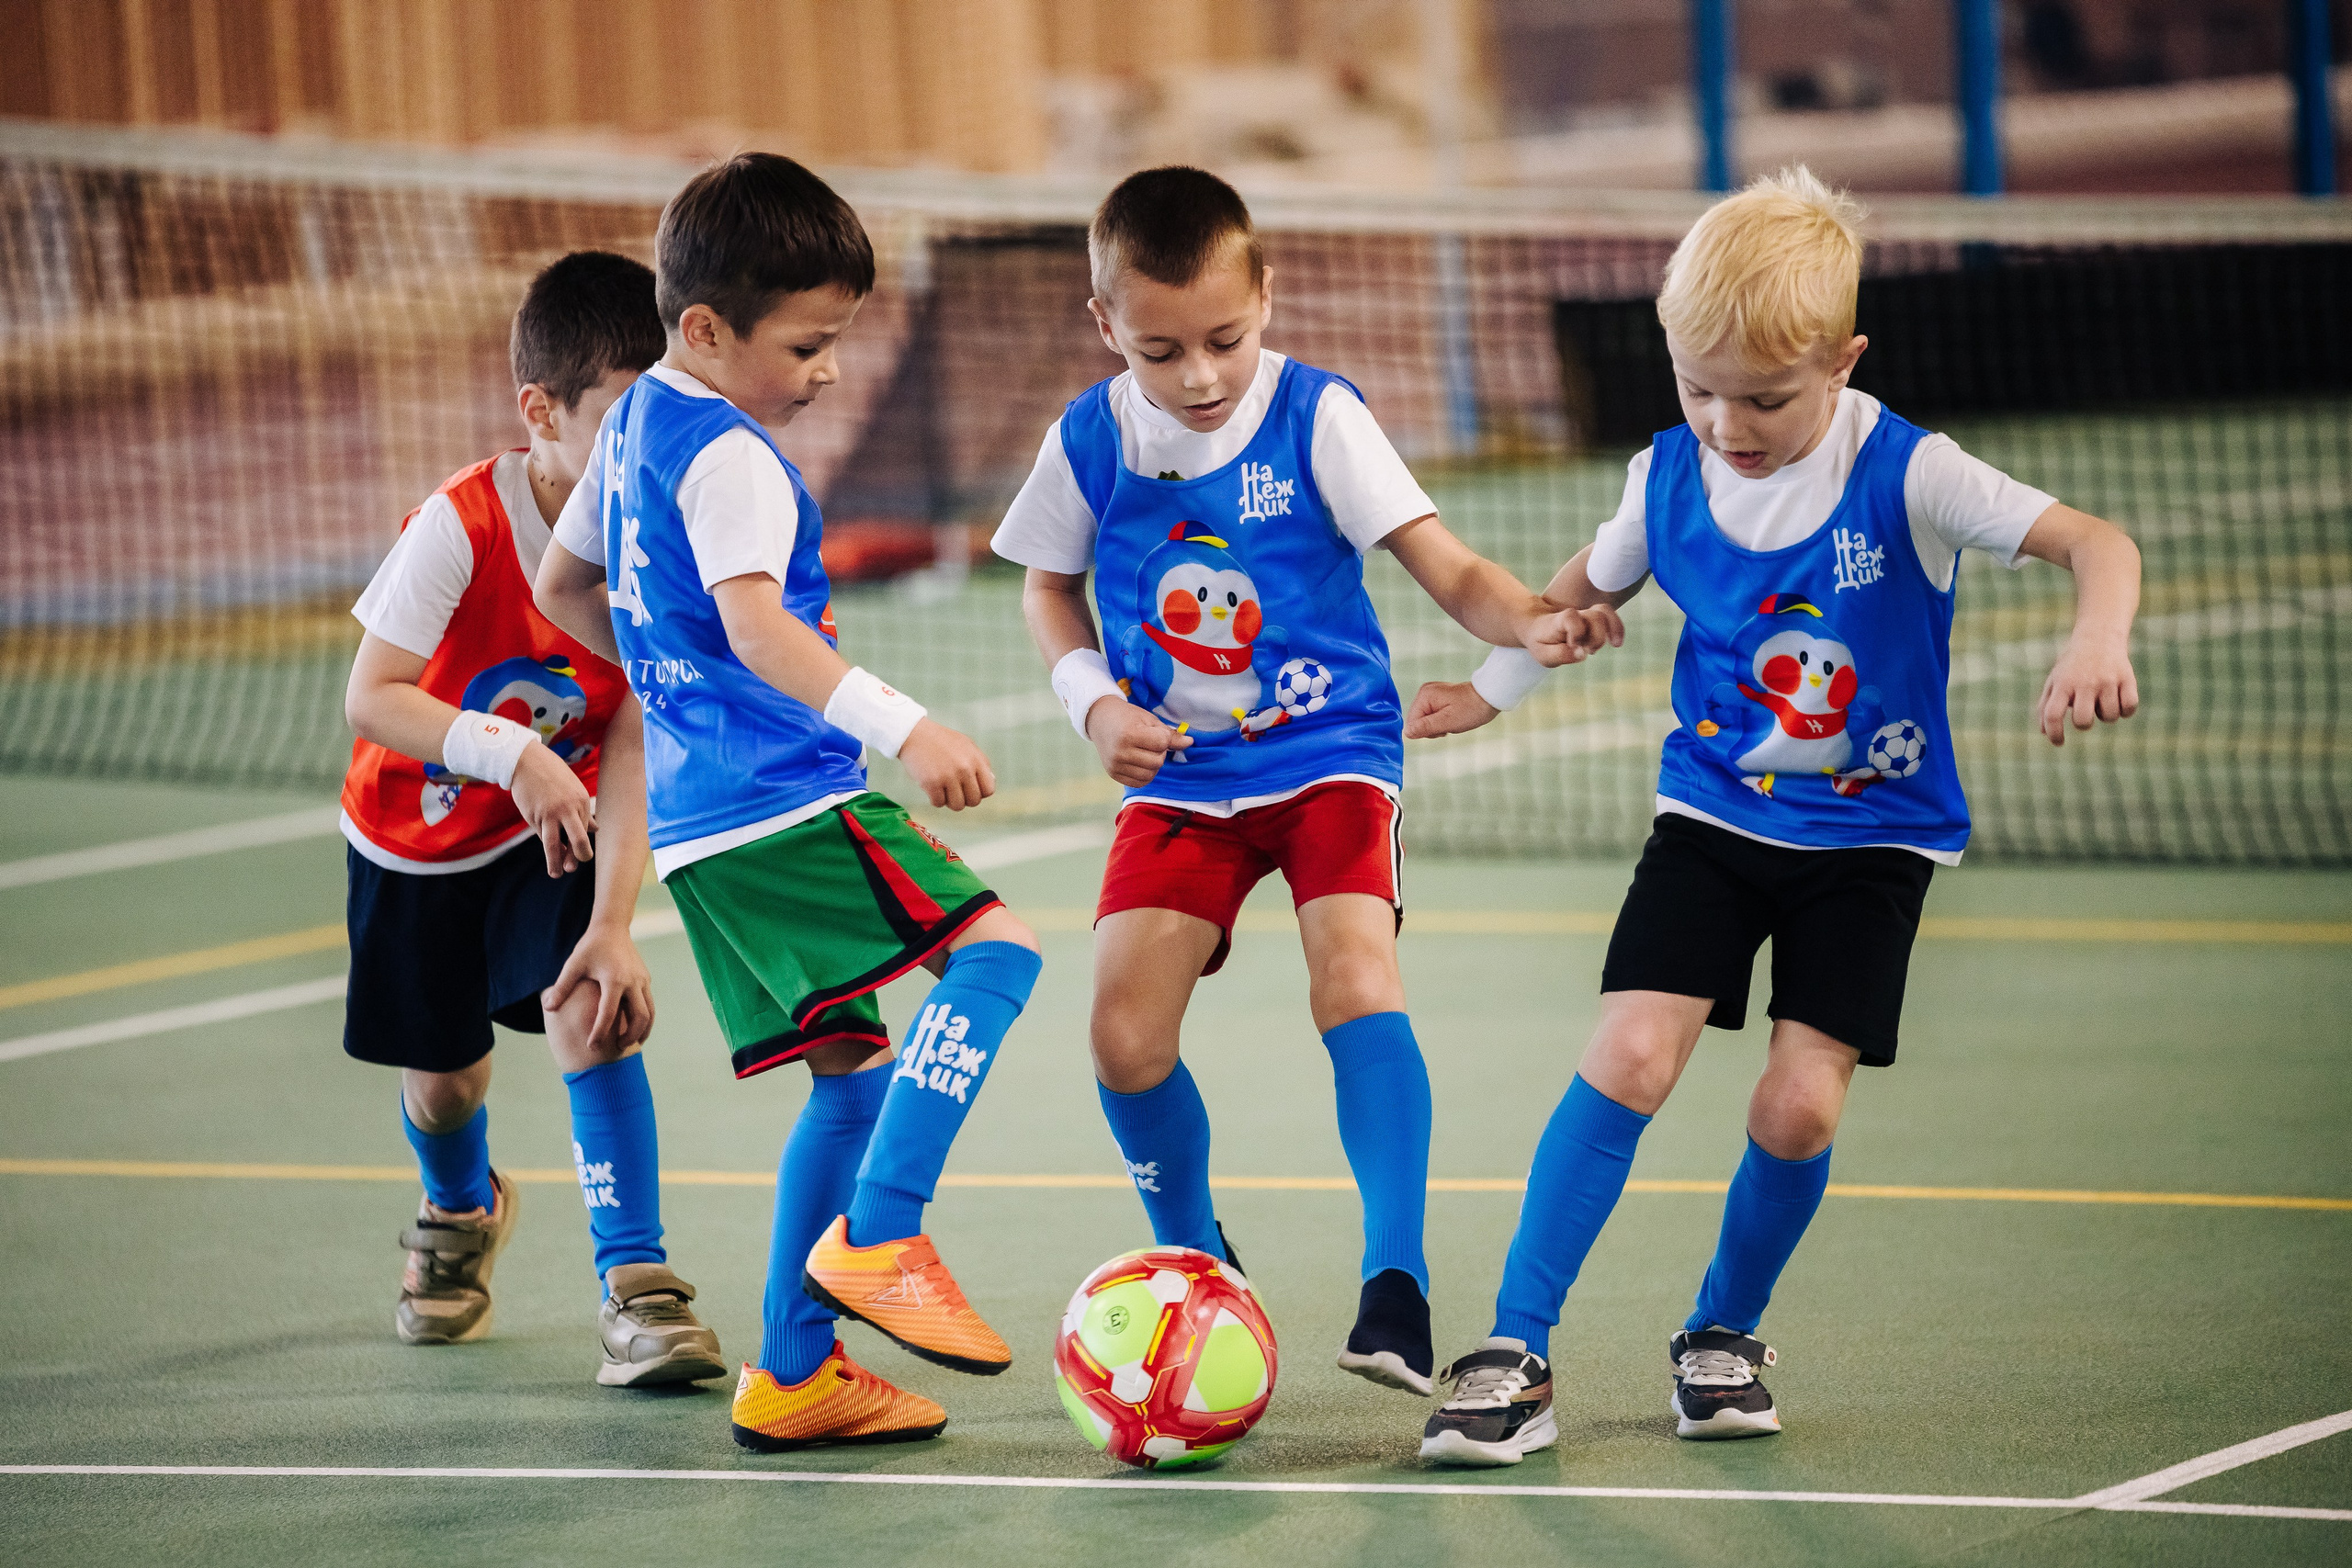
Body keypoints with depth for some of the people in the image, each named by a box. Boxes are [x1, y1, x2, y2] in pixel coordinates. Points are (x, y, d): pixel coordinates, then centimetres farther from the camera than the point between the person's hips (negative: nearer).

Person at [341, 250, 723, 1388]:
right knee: (444, 1073, 10)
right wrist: (514, 755, -43)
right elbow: (370, 699, -31)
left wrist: (613, 924, -32)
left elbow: (632, 756, -23)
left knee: (591, 1012, -23)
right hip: (419, 837, -1)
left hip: (553, 834, 1)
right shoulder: (460, 528, -29)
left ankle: (633, 1285, -16)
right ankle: (460, 1215, 47)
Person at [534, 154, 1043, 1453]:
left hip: (698, 822, 10)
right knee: (992, 946, -17)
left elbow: (564, 586, 31)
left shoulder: (634, 426, 18)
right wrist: (903, 727, -38)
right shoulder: (732, 458, -13)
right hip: (783, 801, -10)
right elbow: (754, 622, -29)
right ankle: (879, 1237, -25)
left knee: (857, 1072, 13)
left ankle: (793, 1374, 12)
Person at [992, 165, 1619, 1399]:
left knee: (1353, 971, -27)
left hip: (1330, 754, -3)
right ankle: (1199, 1269, 18)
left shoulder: (1315, 418, -10)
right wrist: (1094, 701, -3)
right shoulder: (1090, 444, -2)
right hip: (1181, 777, 3)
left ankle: (1395, 1286, -29)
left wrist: (1531, 624, -34)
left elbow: (1444, 566, -13)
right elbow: (1049, 585, 16)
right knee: (1126, 1035, -9)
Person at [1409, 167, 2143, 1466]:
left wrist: (2096, 642, -44)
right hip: (1713, 814, 2)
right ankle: (1515, 1358, -10)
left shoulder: (1906, 477, -18)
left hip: (1870, 835, -2)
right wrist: (1487, 693, 12)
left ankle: (1723, 1335, 16)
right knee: (1632, 1057, -15)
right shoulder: (1669, 478, -6)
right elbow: (1588, 586, 17)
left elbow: (2094, 543, -25)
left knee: (1800, 1103, -12)